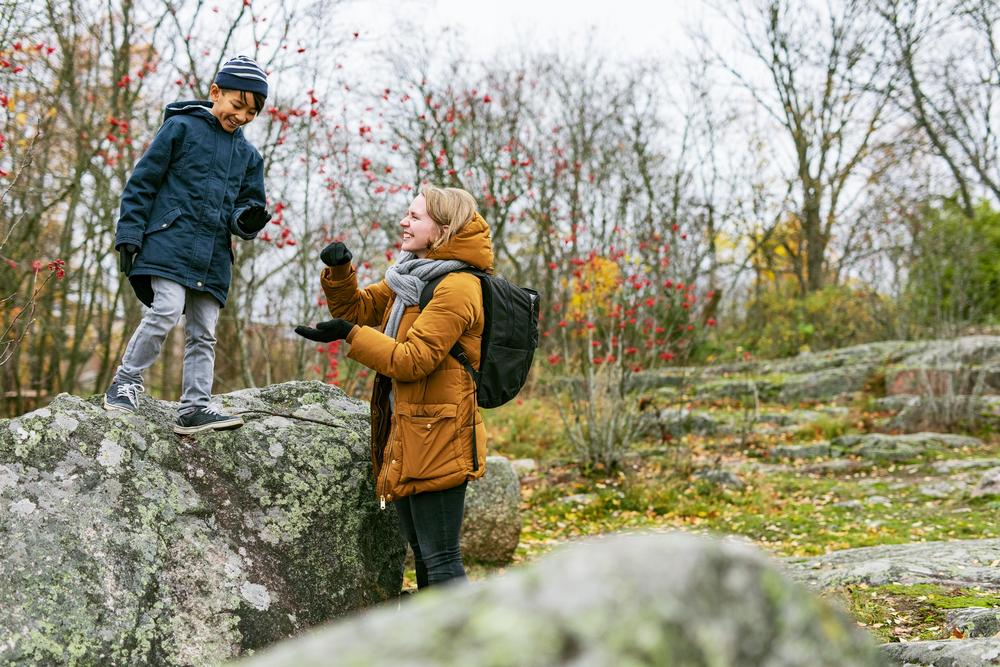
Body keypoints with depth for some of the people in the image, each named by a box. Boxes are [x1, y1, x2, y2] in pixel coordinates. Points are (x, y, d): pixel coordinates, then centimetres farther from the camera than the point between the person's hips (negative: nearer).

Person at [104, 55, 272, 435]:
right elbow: (142, 182, 1)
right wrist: (129, 234, -7)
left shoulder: (248, 155, 18)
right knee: (166, 311, -19)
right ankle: (125, 383, -4)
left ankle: (195, 407, 6)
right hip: (171, 243, -5)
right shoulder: (181, 127, 3)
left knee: (203, 333, 3)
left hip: (214, 256, 5)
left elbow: (247, 203, 20)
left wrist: (246, 220, -5)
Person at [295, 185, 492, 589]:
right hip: (406, 436, 10)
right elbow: (357, 309, 20)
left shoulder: (456, 288, -15)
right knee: (423, 555, 18)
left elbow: (412, 360, -20)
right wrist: (339, 272, 2)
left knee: (440, 559, -7)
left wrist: (349, 335, -17)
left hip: (437, 439, -10)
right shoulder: (409, 279, 16)